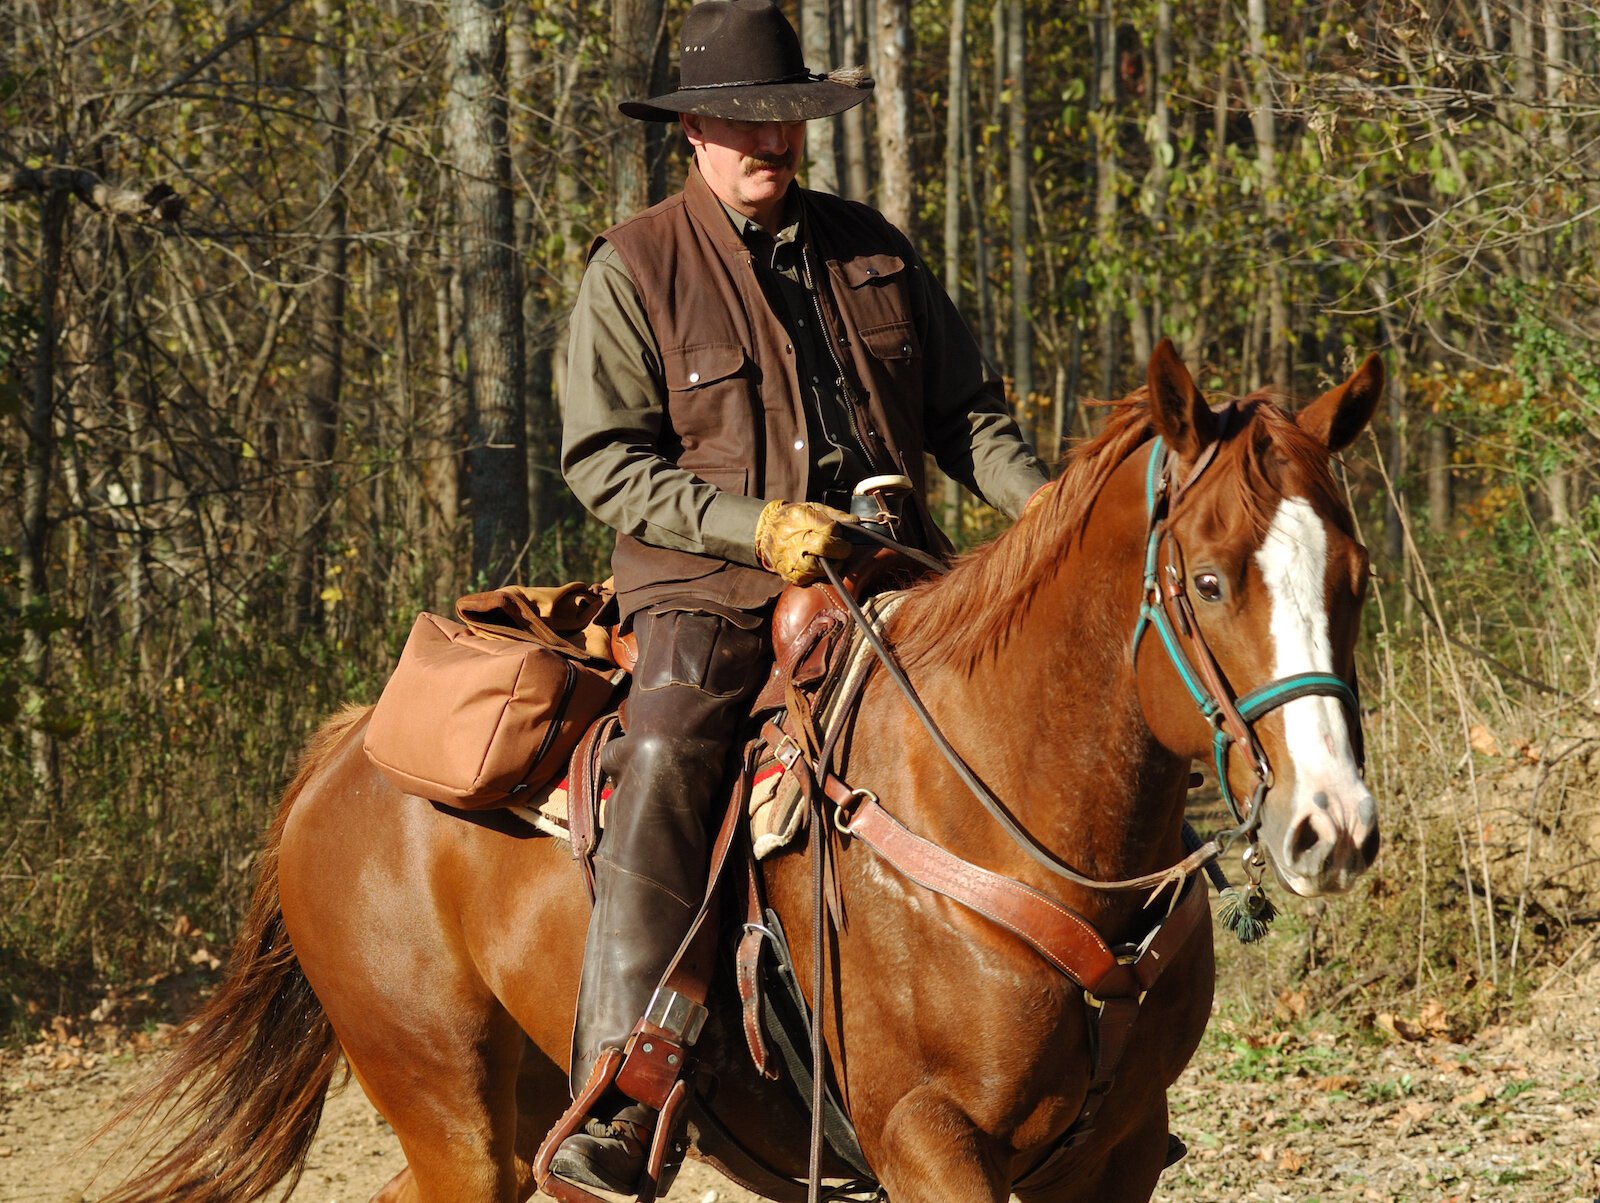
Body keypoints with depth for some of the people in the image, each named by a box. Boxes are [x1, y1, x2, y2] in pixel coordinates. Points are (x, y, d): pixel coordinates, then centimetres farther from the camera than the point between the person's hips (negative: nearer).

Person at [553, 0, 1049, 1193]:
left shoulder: (872, 248, 15)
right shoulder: (635, 269, 2)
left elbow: (964, 410, 19)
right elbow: (606, 460, -3)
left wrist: (1038, 501, -1)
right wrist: (759, 529, -16)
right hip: (708, 591, -5)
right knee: (664, 766, -30)